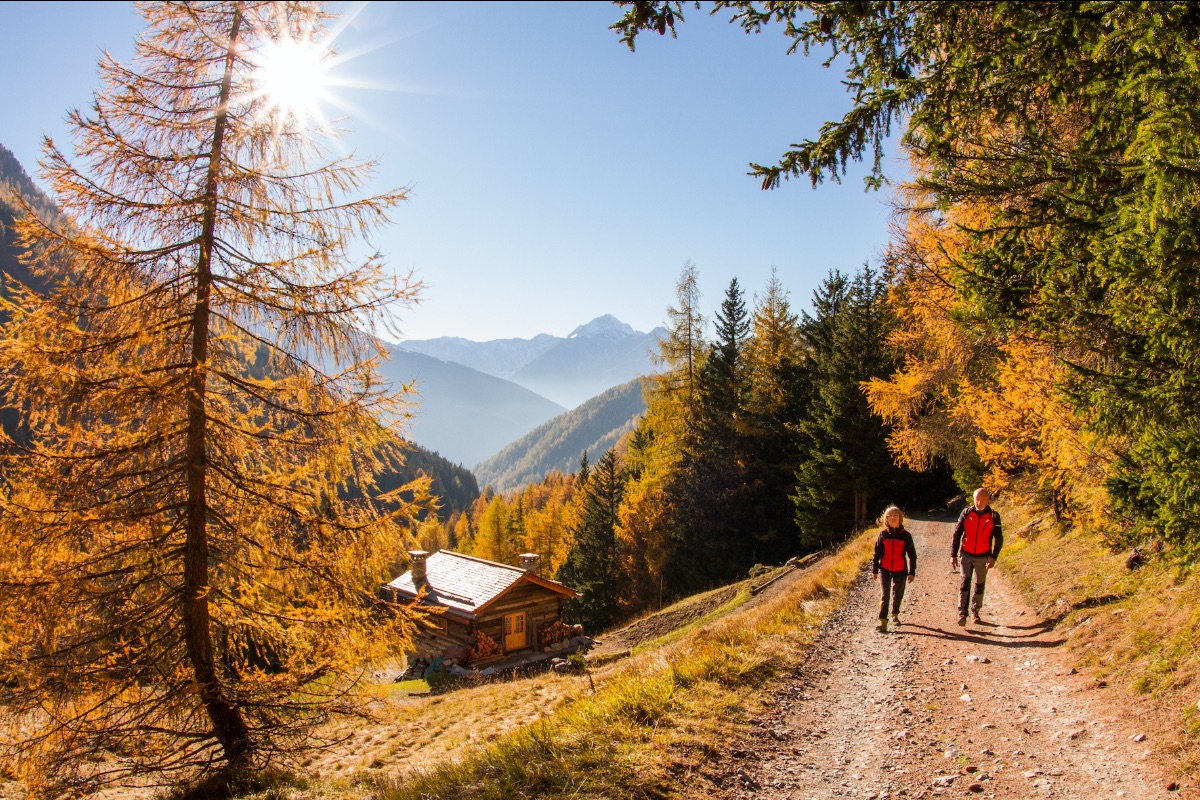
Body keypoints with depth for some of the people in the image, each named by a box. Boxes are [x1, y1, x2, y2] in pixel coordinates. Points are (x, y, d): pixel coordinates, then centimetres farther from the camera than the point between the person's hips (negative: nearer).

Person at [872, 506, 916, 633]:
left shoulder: (906, 535, -2)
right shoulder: (883, 534, 0)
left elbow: (912, 555, 2)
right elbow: (877, 552, 5)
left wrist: (912, 572, -2)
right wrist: (874, 569, 5)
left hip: (900, 571, 1)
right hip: (885, 570, -1)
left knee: (897, 595, 14)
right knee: (885, 595, -9)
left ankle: (895, 615, 39)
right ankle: (883, 622, -11)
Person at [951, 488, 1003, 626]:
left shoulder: (993, 516, -5)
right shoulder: (966, 513, -5)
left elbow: (999, 538, 0)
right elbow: (957, 534, -1)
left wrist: (993, 557, -9)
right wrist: (953, 555, -4)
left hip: (983, 557, 1)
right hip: (966, 554, -1)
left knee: (980, 584, 12)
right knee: (965, 582, -11)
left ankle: (975, 611, 27)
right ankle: (962, 613, -15)